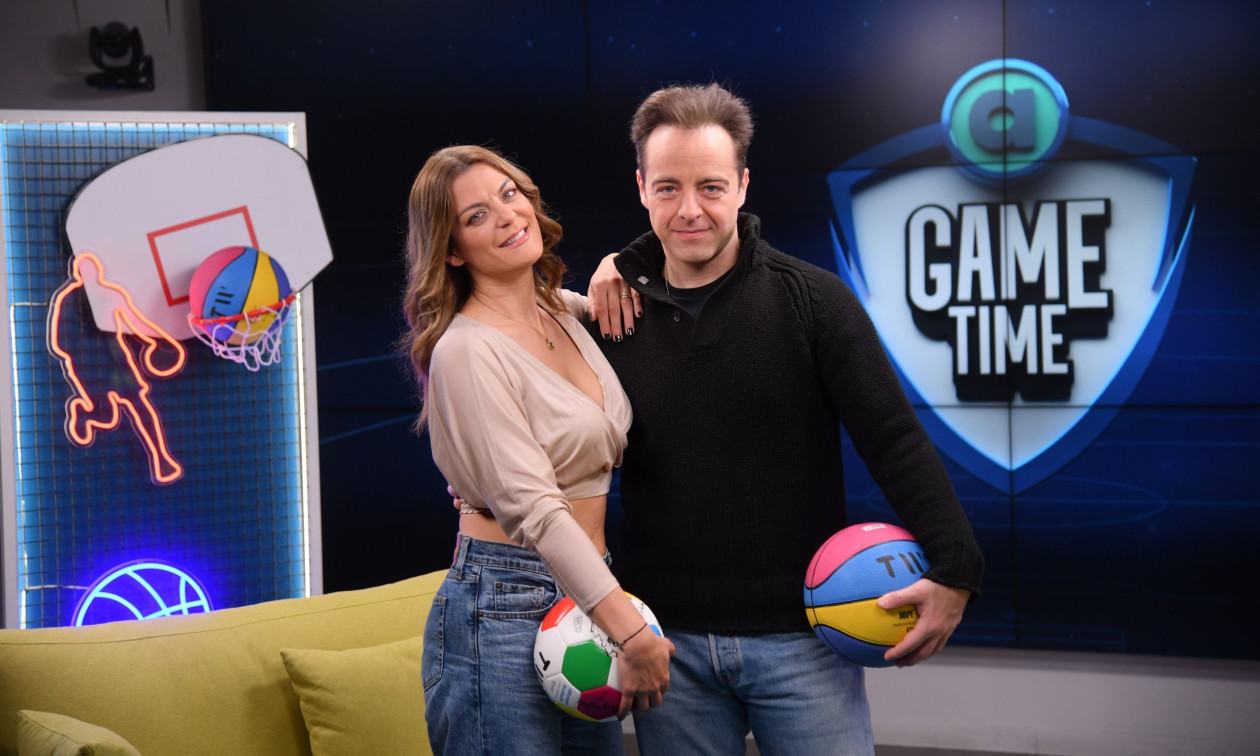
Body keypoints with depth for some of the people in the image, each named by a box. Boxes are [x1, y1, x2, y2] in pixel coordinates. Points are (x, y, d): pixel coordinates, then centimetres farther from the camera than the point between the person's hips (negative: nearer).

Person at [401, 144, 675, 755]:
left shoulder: (563, 315, 10)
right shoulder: (467, 351, -13)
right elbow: (534, 510, -20)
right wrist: (631, 631, -24)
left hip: (584, 596, 8)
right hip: (502, 611, -8)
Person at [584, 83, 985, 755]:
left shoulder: (813, 299, -5)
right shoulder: (616, 310, 4)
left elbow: (895, 439, -8)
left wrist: (954, 571, -17)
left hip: (800, 638, -2)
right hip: (668, 641, 3)